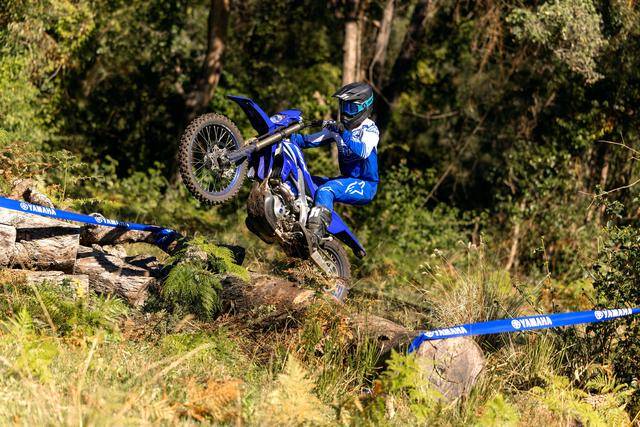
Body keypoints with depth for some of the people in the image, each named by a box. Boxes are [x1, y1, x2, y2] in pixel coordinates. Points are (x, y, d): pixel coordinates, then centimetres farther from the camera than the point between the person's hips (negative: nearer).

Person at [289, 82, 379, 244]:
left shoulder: (370, 129, -9)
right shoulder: (337, 127, 13)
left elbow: (363, 151, -28)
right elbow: (311, 140, 8)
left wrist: (344, 134, -37)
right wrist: (289, 137, -7)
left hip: (365, 185, -9)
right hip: (346, 180, 9)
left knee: (325, 191, -34)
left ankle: (316, 233, -50)